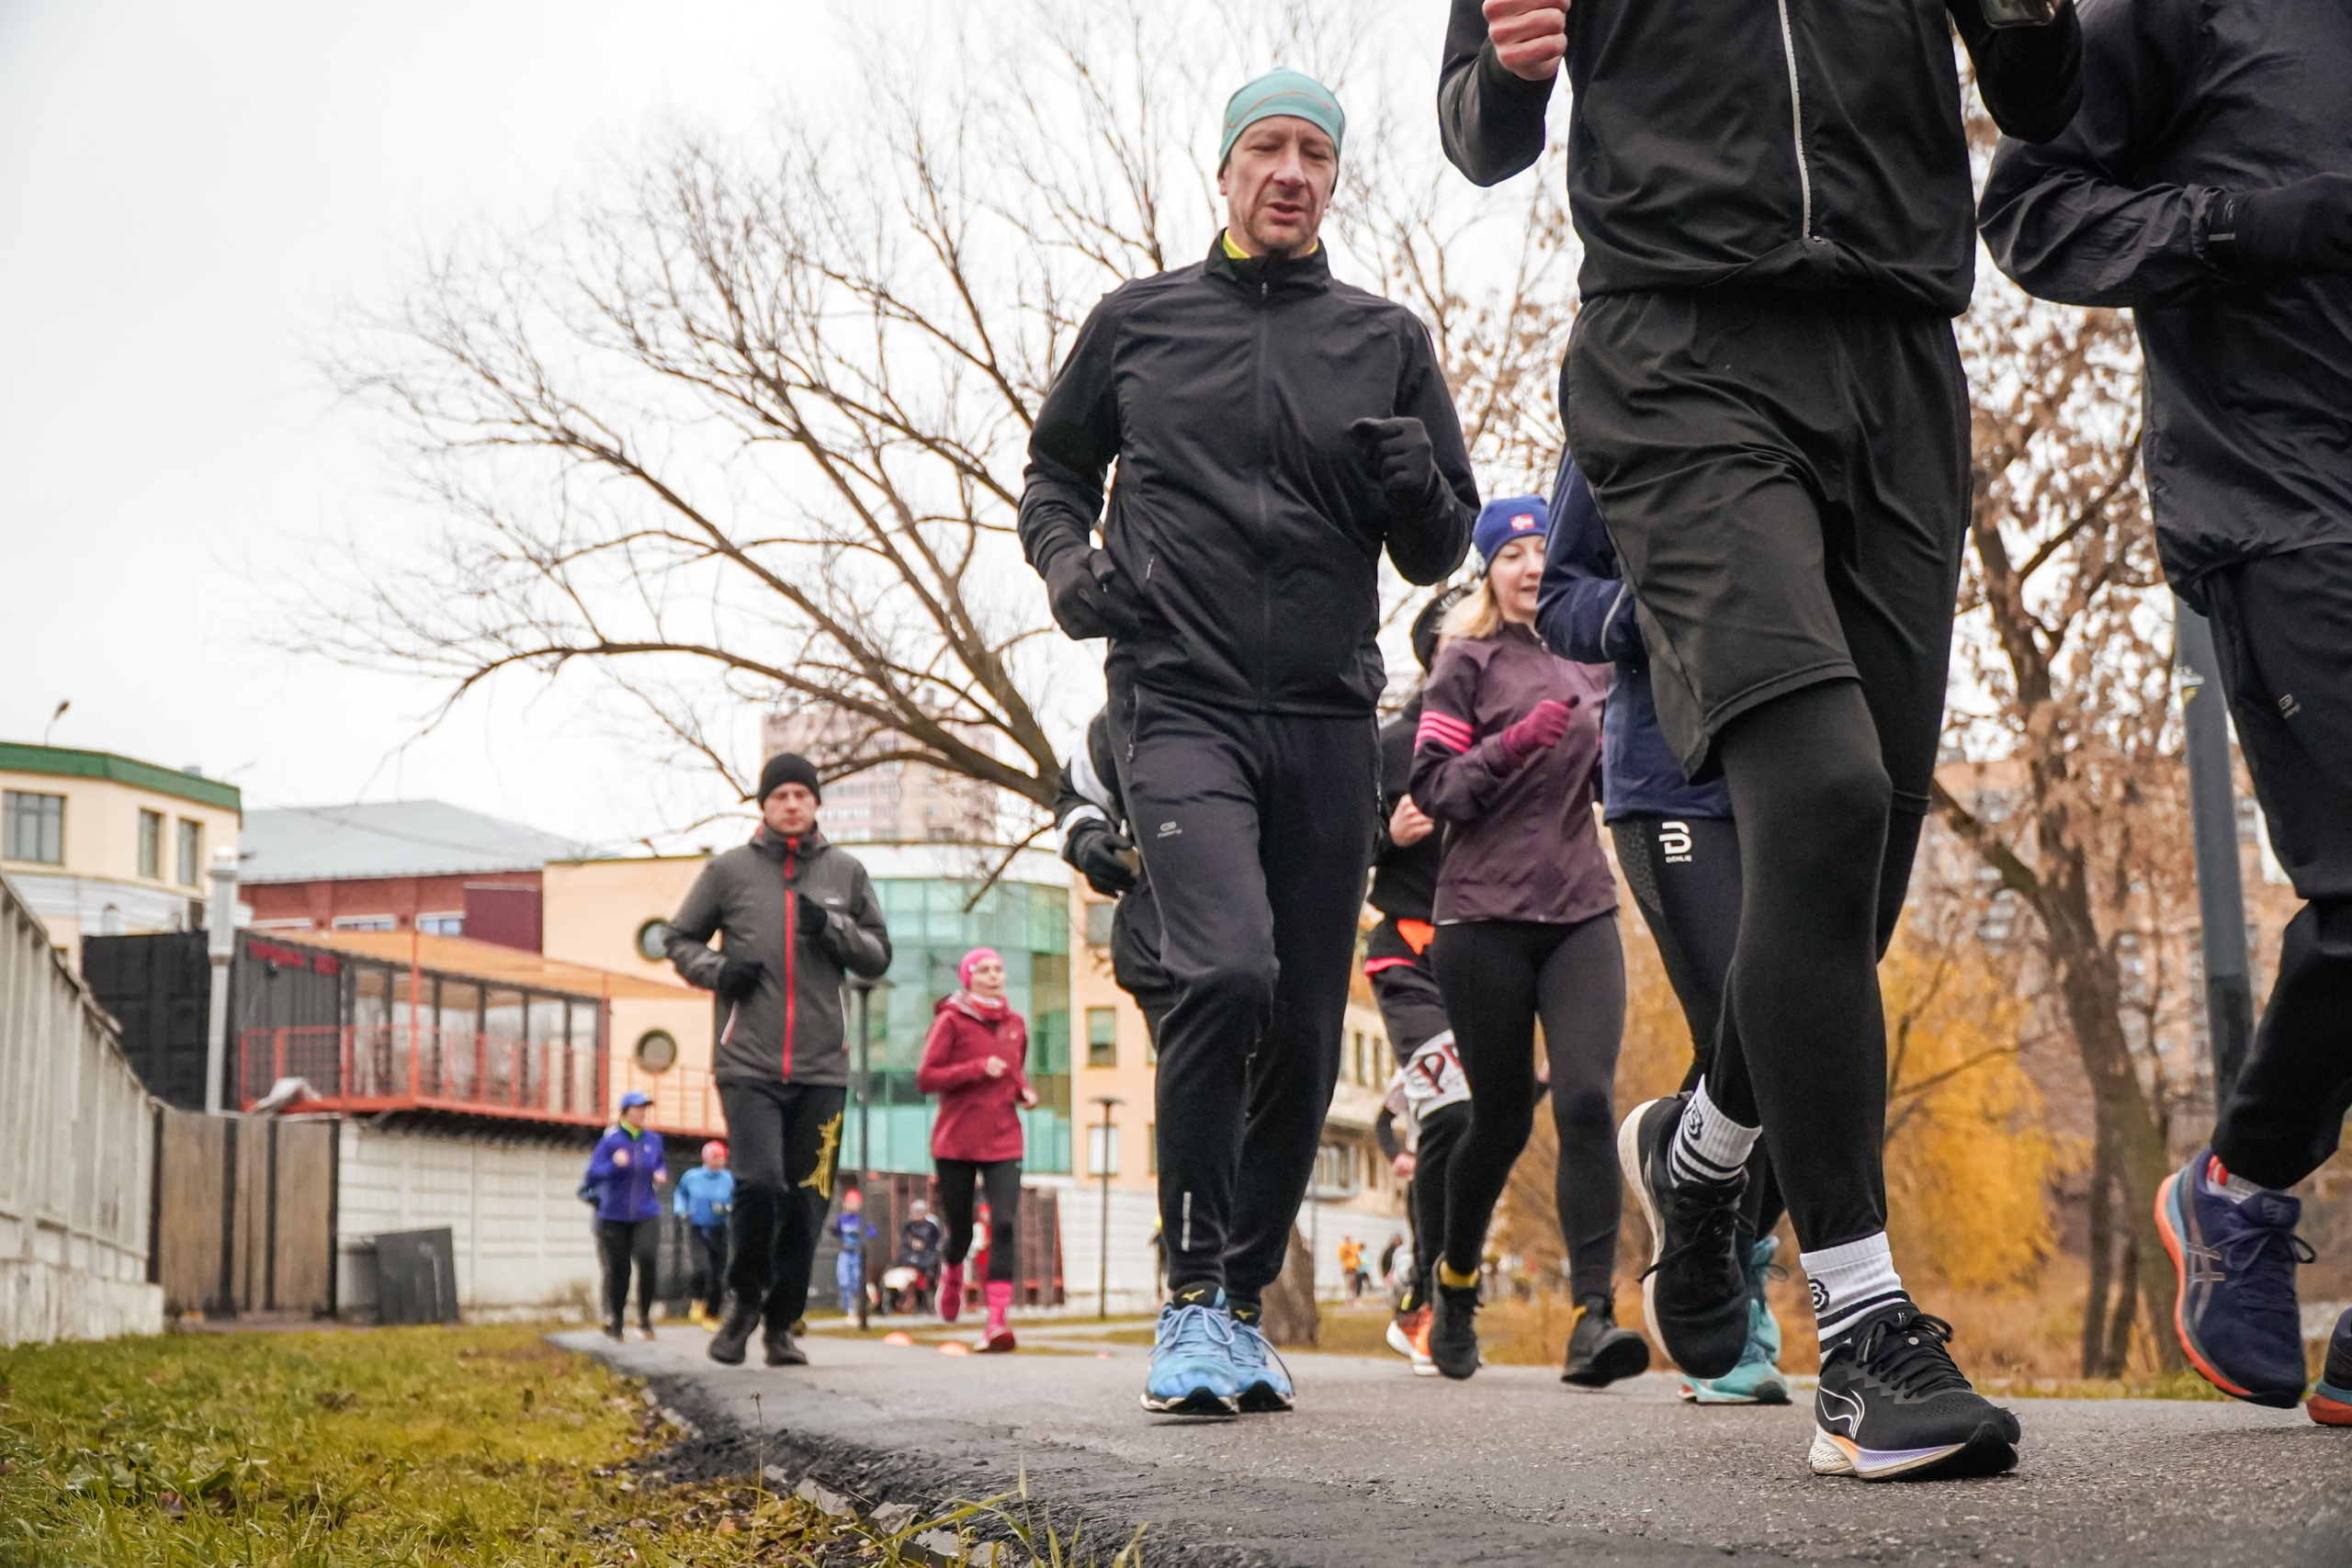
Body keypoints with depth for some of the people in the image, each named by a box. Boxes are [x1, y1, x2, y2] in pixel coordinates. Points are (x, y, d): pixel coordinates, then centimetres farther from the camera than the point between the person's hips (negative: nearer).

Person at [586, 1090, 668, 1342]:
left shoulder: (653, 1139, 5)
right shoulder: (611, 1140, -5)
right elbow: (592, 1176, -10)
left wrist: (661, 1174, 0)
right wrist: (614, 1164, -27)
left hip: (646, 1214, 1)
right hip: (614, 1215, -1)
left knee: (647, 1259, -21)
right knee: (618, 1269, 4)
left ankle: (645, 1319, -6)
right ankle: (615, 1323, 22)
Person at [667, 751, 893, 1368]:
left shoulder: (845, 872, 10)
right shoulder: (730, 870, 6)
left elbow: (879, 956, 12)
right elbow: (680, 940, 15)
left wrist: (833, 928, -7)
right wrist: (717, 969, -5)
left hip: (822, 1068, 2)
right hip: (747, 1064, -2)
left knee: (807, 1202, 3)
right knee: (759, 1182, -17)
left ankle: (782, 1323, 18)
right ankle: (744, 1297, 9)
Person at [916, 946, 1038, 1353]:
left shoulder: (1014, 1023, 12)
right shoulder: (951, 1019, -3)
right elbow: (925, 1078, -9)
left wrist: (1024, 1090, 6)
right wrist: (977, 1069, -18)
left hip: (1003, 1141, 3)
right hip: (956, 1142, -3)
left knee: (1005, 1225, -15)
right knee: (960, 1230, 7)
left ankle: (997, 1320, -20)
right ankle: (952, 1275, 44)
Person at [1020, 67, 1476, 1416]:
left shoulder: (1388, 341, 13)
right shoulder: (1138, 322, 10)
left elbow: (1440, 555, 14)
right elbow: (1054, 471, 21)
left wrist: (1418, 488, -8)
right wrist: (1067, 558, -1)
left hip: (1329, 721, 3)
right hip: (1182, 703, -3)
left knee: (1305, 1030, 4)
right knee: (1227, 969, -24)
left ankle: (1245, 1302, 20)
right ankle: (1192, 1296, -13)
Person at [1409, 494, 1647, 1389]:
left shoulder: (1592, 662, 13)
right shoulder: (1471, 660, 1)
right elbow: (1431, 786, -5)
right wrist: (1511, 746, -20)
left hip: (1582, 913, 3)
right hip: (1484, 916, -3)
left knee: (1586, 1097, -15)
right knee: (1501, 1119, 5)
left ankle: (1594, 1315, -19)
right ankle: (1455, 1283, 30)